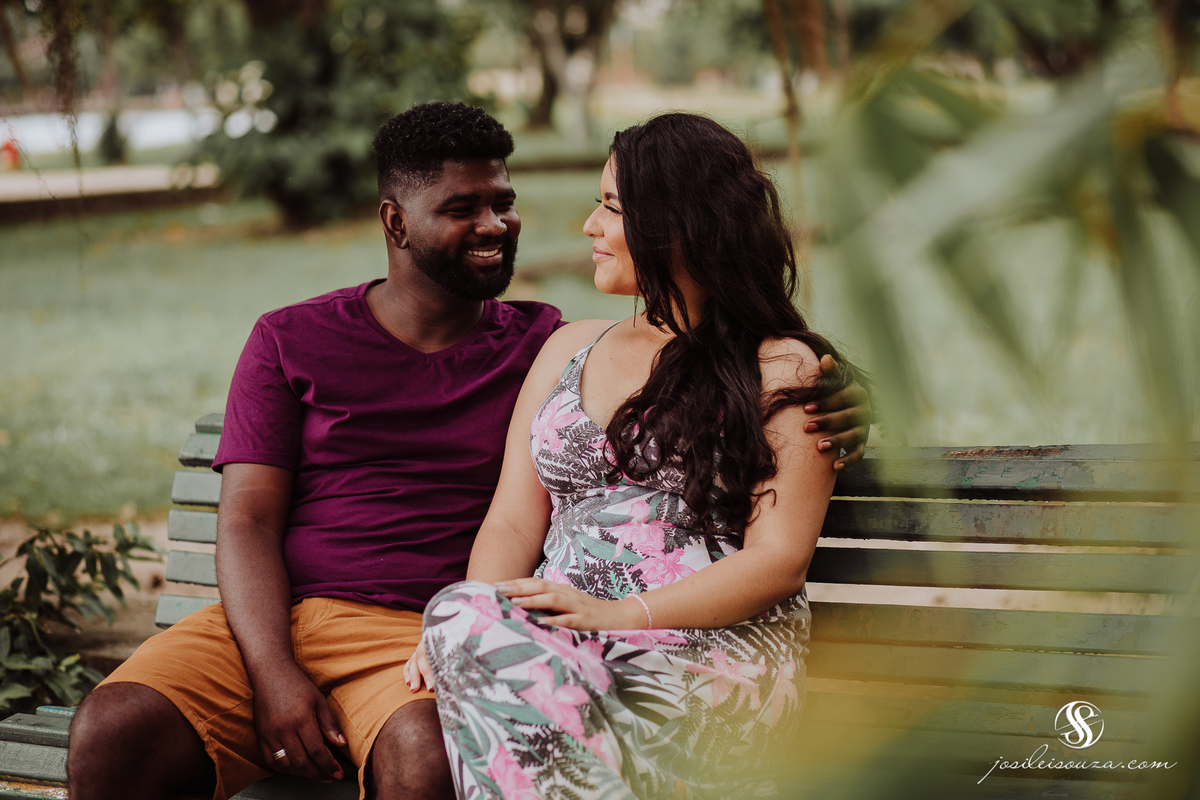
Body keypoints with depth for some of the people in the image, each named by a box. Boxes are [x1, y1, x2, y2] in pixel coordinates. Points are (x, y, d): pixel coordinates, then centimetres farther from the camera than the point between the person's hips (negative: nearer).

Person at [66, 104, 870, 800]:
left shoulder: (545, 346, 14)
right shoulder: (291, 341, 12)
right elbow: (249, 521, 4)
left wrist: (814, 413, -12)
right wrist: (273, 675, -13)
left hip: (422, 635, -1)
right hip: (269, 619, 1)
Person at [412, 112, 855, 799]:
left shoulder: (784, 369, 8)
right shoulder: (571, 349, 25)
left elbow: (779, 560, -2)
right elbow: (514, 521, 15)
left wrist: (618, 614, -16)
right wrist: (472, 626, -7)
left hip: (714, 648, -4)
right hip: (558, 644, 5)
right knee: (464, 617, -34)